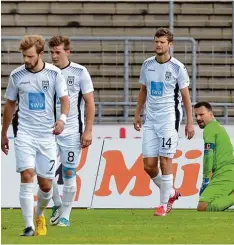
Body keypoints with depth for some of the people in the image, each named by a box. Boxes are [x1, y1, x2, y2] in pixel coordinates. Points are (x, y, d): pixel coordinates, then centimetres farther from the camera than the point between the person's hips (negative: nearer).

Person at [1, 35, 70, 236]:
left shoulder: (54, 73, -2)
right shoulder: (16, 75, 1)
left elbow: (64, 98, -4)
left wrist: (63, 118, -26)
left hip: (47, 135, 1)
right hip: (25, 134, -1)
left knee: (46, 185, 4)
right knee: (27, 176, -18)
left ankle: (39, 215, 34)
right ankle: (29, 226, -17)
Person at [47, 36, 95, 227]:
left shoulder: (80, 72, -3)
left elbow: (90, 103, -1)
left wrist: (88, 131, -7)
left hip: (72, 131, -2)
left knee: (69, 173, 0)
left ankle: (65, 215, 11)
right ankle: (57, 204, 20)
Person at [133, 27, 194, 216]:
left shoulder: (177, 67, -5)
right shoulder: (147, 65, 8)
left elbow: (186, 96, -2)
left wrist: (190, 122, -5)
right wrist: (137, 114, 18)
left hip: (169, 119, -5)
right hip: (150, 120, 5)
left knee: (165, 161, -7)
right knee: (148, 165, 1)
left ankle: (164, 204, 3)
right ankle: (171, 193, 24)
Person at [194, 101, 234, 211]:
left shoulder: (210, 128, -2)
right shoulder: (219, 127, 29)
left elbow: (209, 157, -8)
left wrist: (206, 181, -6)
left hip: (225, 173, -10)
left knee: (202, 207, -23)